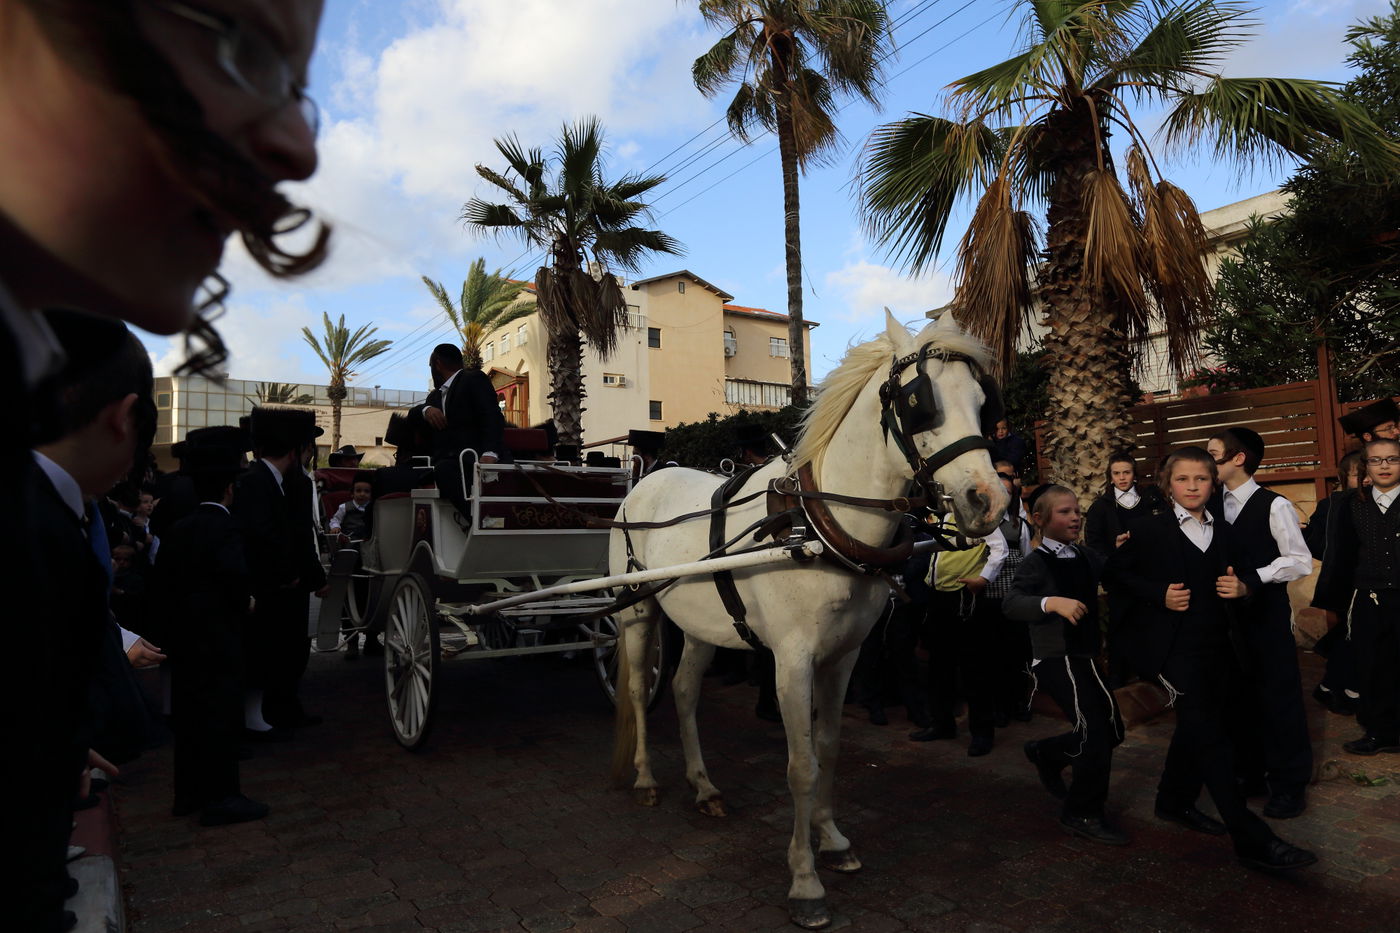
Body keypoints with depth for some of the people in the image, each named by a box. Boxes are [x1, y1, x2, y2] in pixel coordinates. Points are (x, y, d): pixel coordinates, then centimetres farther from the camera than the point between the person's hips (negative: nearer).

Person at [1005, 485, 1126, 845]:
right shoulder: (1036, 562, -12)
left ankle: (1046, 753, 38)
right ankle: (1083, 814, 8)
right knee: (1094, 733, -10)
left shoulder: (1086, 555, 8)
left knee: (1111, 731, 14)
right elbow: (1010, 603, -24)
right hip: (1056, 658, -8)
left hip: (1086, 656, 8)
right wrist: (1052, 602, -39)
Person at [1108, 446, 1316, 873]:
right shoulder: (1151, 530, -5)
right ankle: (1252, 839, -9)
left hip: (1214, 645, 6)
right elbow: (1115, 570, 0)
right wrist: (1159, 594, -13)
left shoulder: (1223, 532, 10)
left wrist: (1240, 589, -5)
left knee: (1196, 728, 15)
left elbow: (1232, 580, 19)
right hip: (1173, 646, -6)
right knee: (1209, 736, -12)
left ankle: (1175, 801, 35)